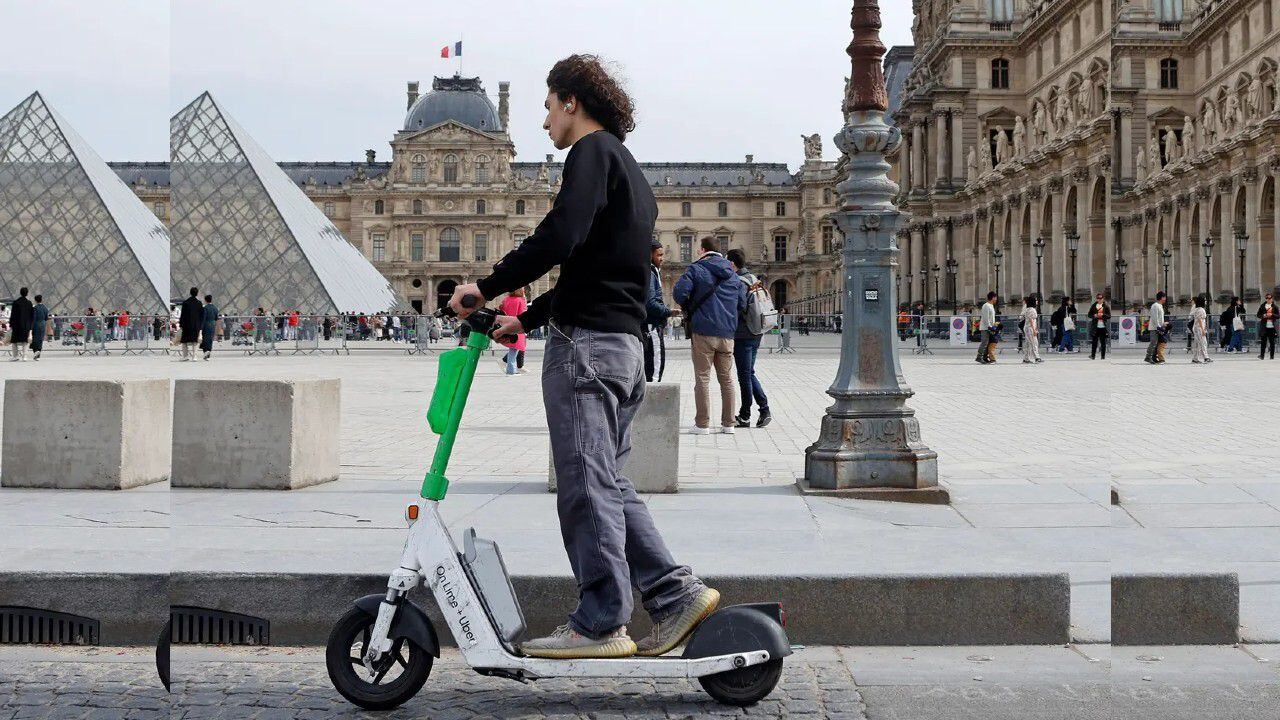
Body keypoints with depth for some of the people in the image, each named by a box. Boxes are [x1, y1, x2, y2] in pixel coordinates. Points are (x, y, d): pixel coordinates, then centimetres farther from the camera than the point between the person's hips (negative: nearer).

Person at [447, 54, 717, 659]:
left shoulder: (593, 151, -4)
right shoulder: (630, 171, 26)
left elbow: (559, 239, -20)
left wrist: (487, 286, -13)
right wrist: (526, 320, 29)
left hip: (586, 341, -10)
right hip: (625, 342, 10)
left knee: (586, 484, -7)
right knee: (610, 483, 12)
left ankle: (600, 624, -4)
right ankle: (676, 592, 7)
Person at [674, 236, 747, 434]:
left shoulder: (696, 269, -3)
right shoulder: (733, 274, 13)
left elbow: (679, 292, -14)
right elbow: (742, 304, 13)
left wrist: (688, 309, 5)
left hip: (703, 331, -4)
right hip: (727, 333, 4)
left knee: (702, 377, 0)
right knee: (726, 378, 11)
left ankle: (702, 424, -1)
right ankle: (728, 423, 13)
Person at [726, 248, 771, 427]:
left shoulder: (739, 283, -16)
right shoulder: (754, 279, 12)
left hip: (743, 335, -9)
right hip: (756, 332, 9)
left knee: (744, 376, 0)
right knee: (750, 373, 16)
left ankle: (744, 417, 7)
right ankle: (765, 409, 10)